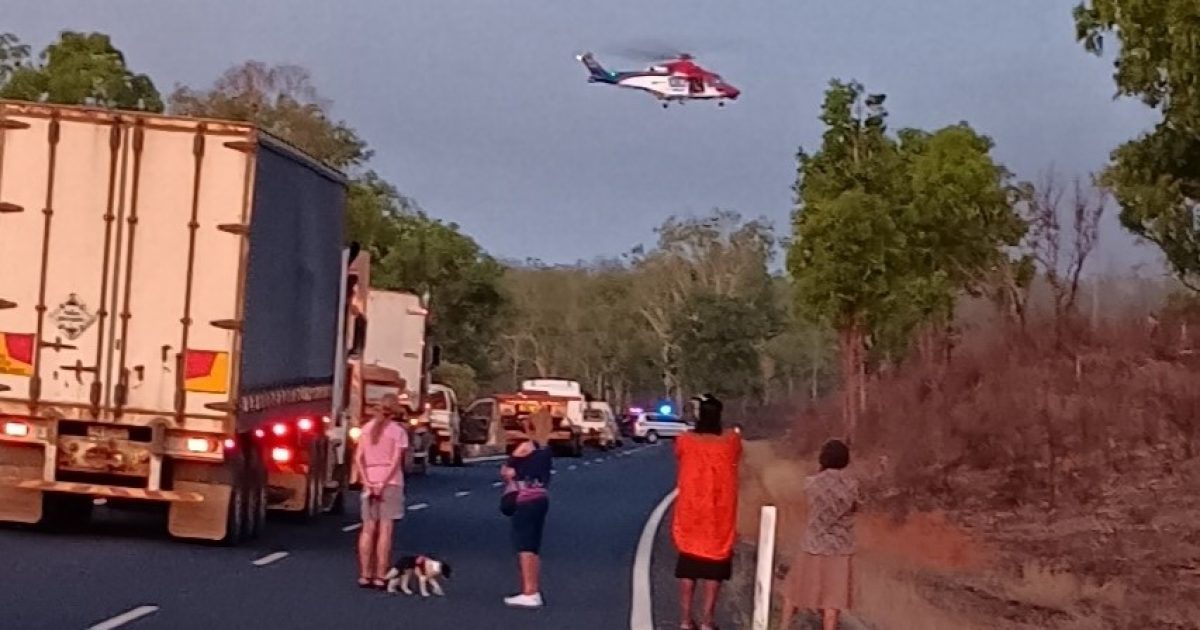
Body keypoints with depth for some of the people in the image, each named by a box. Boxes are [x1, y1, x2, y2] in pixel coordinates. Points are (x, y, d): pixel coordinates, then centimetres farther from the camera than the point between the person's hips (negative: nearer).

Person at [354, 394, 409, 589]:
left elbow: (358, 458, 1)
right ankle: (380, 577, -3)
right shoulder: (398, 431, -5)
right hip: (391, 482, -4)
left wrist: (367, 482, -4)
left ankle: (365, 575, 8)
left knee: (368, 529, 7)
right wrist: (383, 484, -13)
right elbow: (396, 461, -14)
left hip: (370, 481, 4)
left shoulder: (367, 428, 8)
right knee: (385, 529, -3)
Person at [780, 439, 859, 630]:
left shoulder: (811, 483, -8)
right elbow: (854, 507, 8)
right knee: (832, 600, 3)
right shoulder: (851, 484, -7)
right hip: (840, 548, 0)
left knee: (794, 592, 17)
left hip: (813, 545, 0)